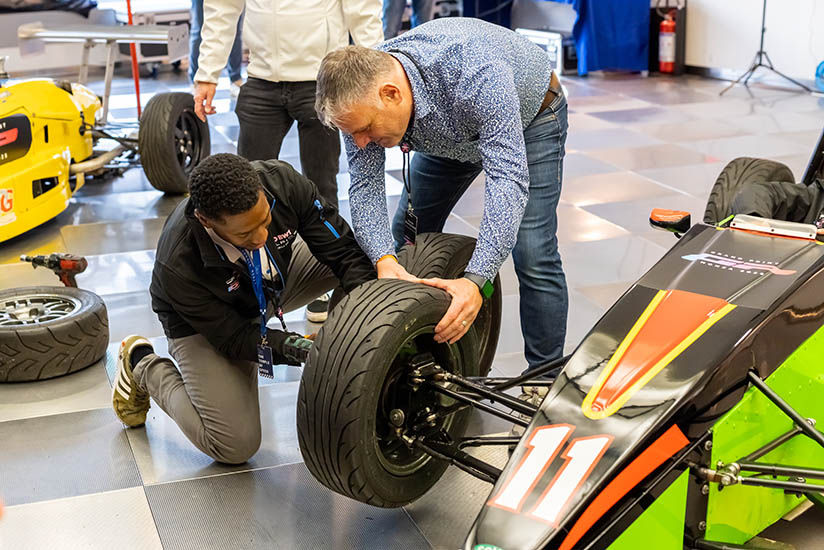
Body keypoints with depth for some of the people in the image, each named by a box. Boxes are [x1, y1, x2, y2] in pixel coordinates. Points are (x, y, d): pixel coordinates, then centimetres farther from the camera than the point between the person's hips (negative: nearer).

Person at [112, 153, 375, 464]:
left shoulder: (281, 182, -32)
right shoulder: (177, 266, -38)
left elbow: (344, 251, -24)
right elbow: (233, 339, -26)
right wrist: (294, 348, -42)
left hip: (277, 278, 5)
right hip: (204, 325, -4)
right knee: (234, 446, -15)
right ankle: (144, 366, 9)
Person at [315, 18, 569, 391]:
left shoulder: (476, 74, -46)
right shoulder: (362, 94, -28)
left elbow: (508, 178, -48)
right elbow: (365, 187, -25)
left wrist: (476, 281, -56)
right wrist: (384, 260, -44)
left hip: (529, 117, -5)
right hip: (449, 132, 5)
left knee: (532, 255, -15)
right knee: (407, 238, 4)